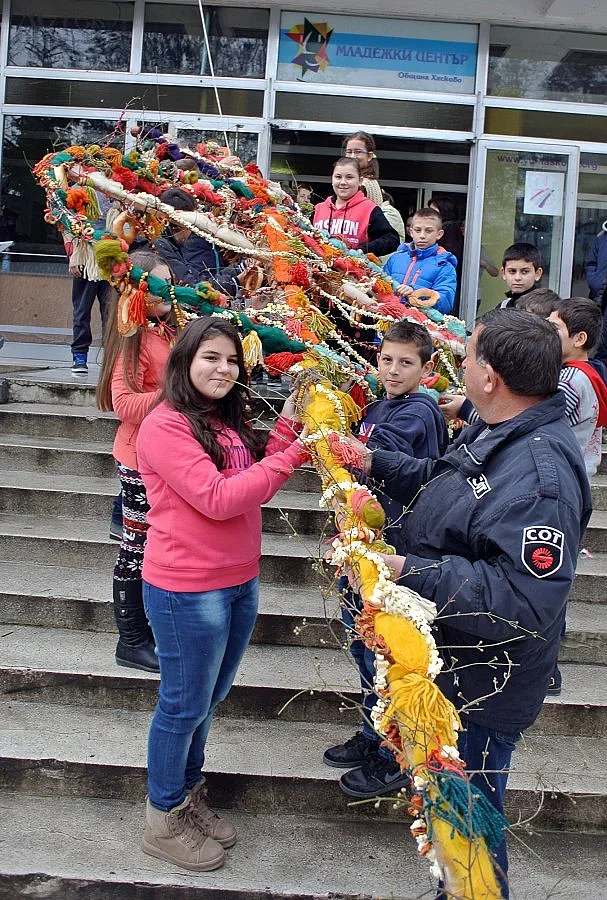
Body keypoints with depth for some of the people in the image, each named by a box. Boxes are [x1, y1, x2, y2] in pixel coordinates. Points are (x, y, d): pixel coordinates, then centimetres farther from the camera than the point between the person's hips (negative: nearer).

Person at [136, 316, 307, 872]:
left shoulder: (228, 424, 10)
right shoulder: (165, 425, -17)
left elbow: (254, 485, 4)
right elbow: (217, 499, -24)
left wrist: (287, 424, -2)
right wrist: (291, 454, -22)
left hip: (240, 582, 8)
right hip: (187, 590, -8)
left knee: (209, 700, 21)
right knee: (185, 705, 7)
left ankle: (188, 798, 41)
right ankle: (163, 821, 28)